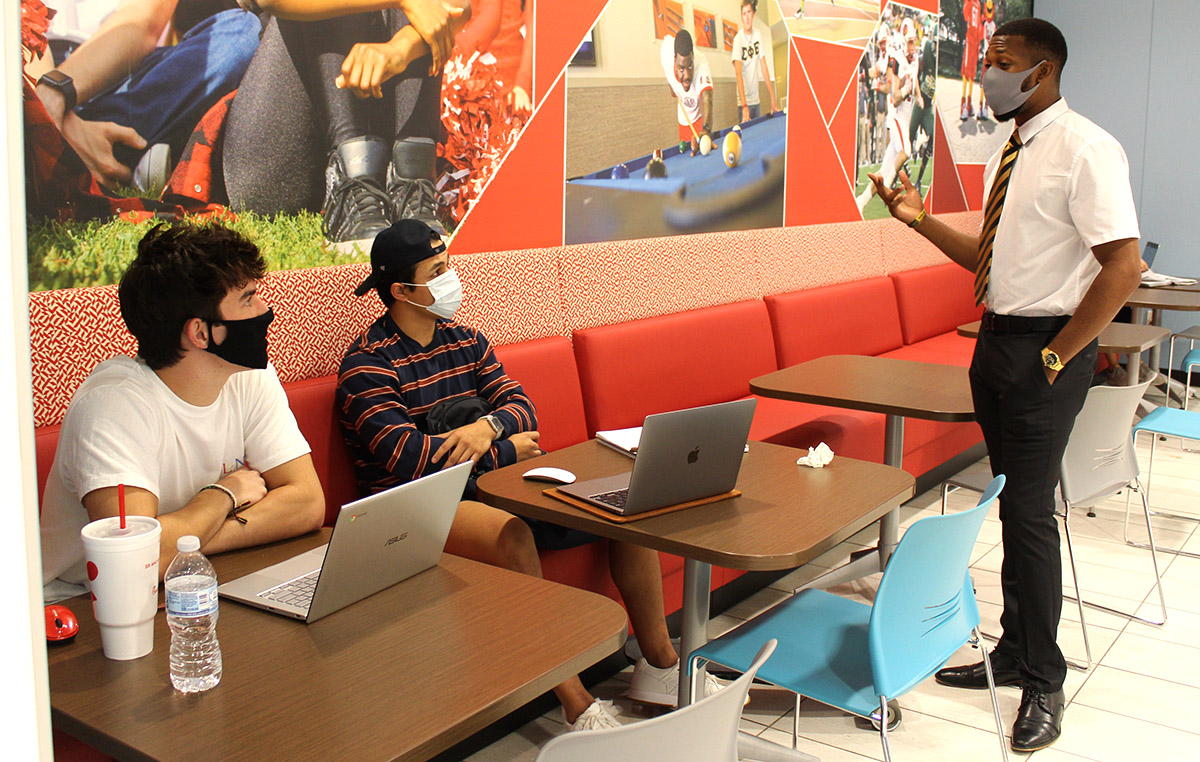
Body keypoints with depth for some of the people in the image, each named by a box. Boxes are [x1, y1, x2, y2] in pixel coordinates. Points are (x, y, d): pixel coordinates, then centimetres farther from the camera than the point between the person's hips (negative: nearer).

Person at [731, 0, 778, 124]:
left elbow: (764, 67, 5)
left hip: (756, 100, 5)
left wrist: (773, 99, -1)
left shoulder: (758, 34, 3)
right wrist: (744, 105, -33)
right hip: (744, 101, -5)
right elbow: (738, 73, -23)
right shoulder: (738, 39, -13)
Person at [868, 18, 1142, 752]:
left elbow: (1123, 268, -21)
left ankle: (1043, 680, 16)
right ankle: (1014, 652, 30)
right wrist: (920, 219, 6)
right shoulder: (1010, 152, 13)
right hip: (996, 341, 8)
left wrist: (1055, 357, -18)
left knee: (1029, 512, -2)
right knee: (1012, 508, 16)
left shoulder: (1084, 149, -14)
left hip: (1045, 349, -8)